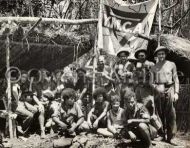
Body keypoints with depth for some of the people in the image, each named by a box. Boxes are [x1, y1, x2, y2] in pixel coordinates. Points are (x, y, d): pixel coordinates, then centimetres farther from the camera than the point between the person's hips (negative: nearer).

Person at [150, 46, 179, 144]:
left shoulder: (171, 65, 8)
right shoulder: (154, 67, 11)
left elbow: (176, 80, 7)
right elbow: (151, 82, 10)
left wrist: (176, 92, -2)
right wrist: (156, 87, -10)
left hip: (169, 90, -1)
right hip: (158, 91, 2)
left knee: (170, 115, -8)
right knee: (160, 114, 4)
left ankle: (170, 137, -4)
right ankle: (161, 136, 13)